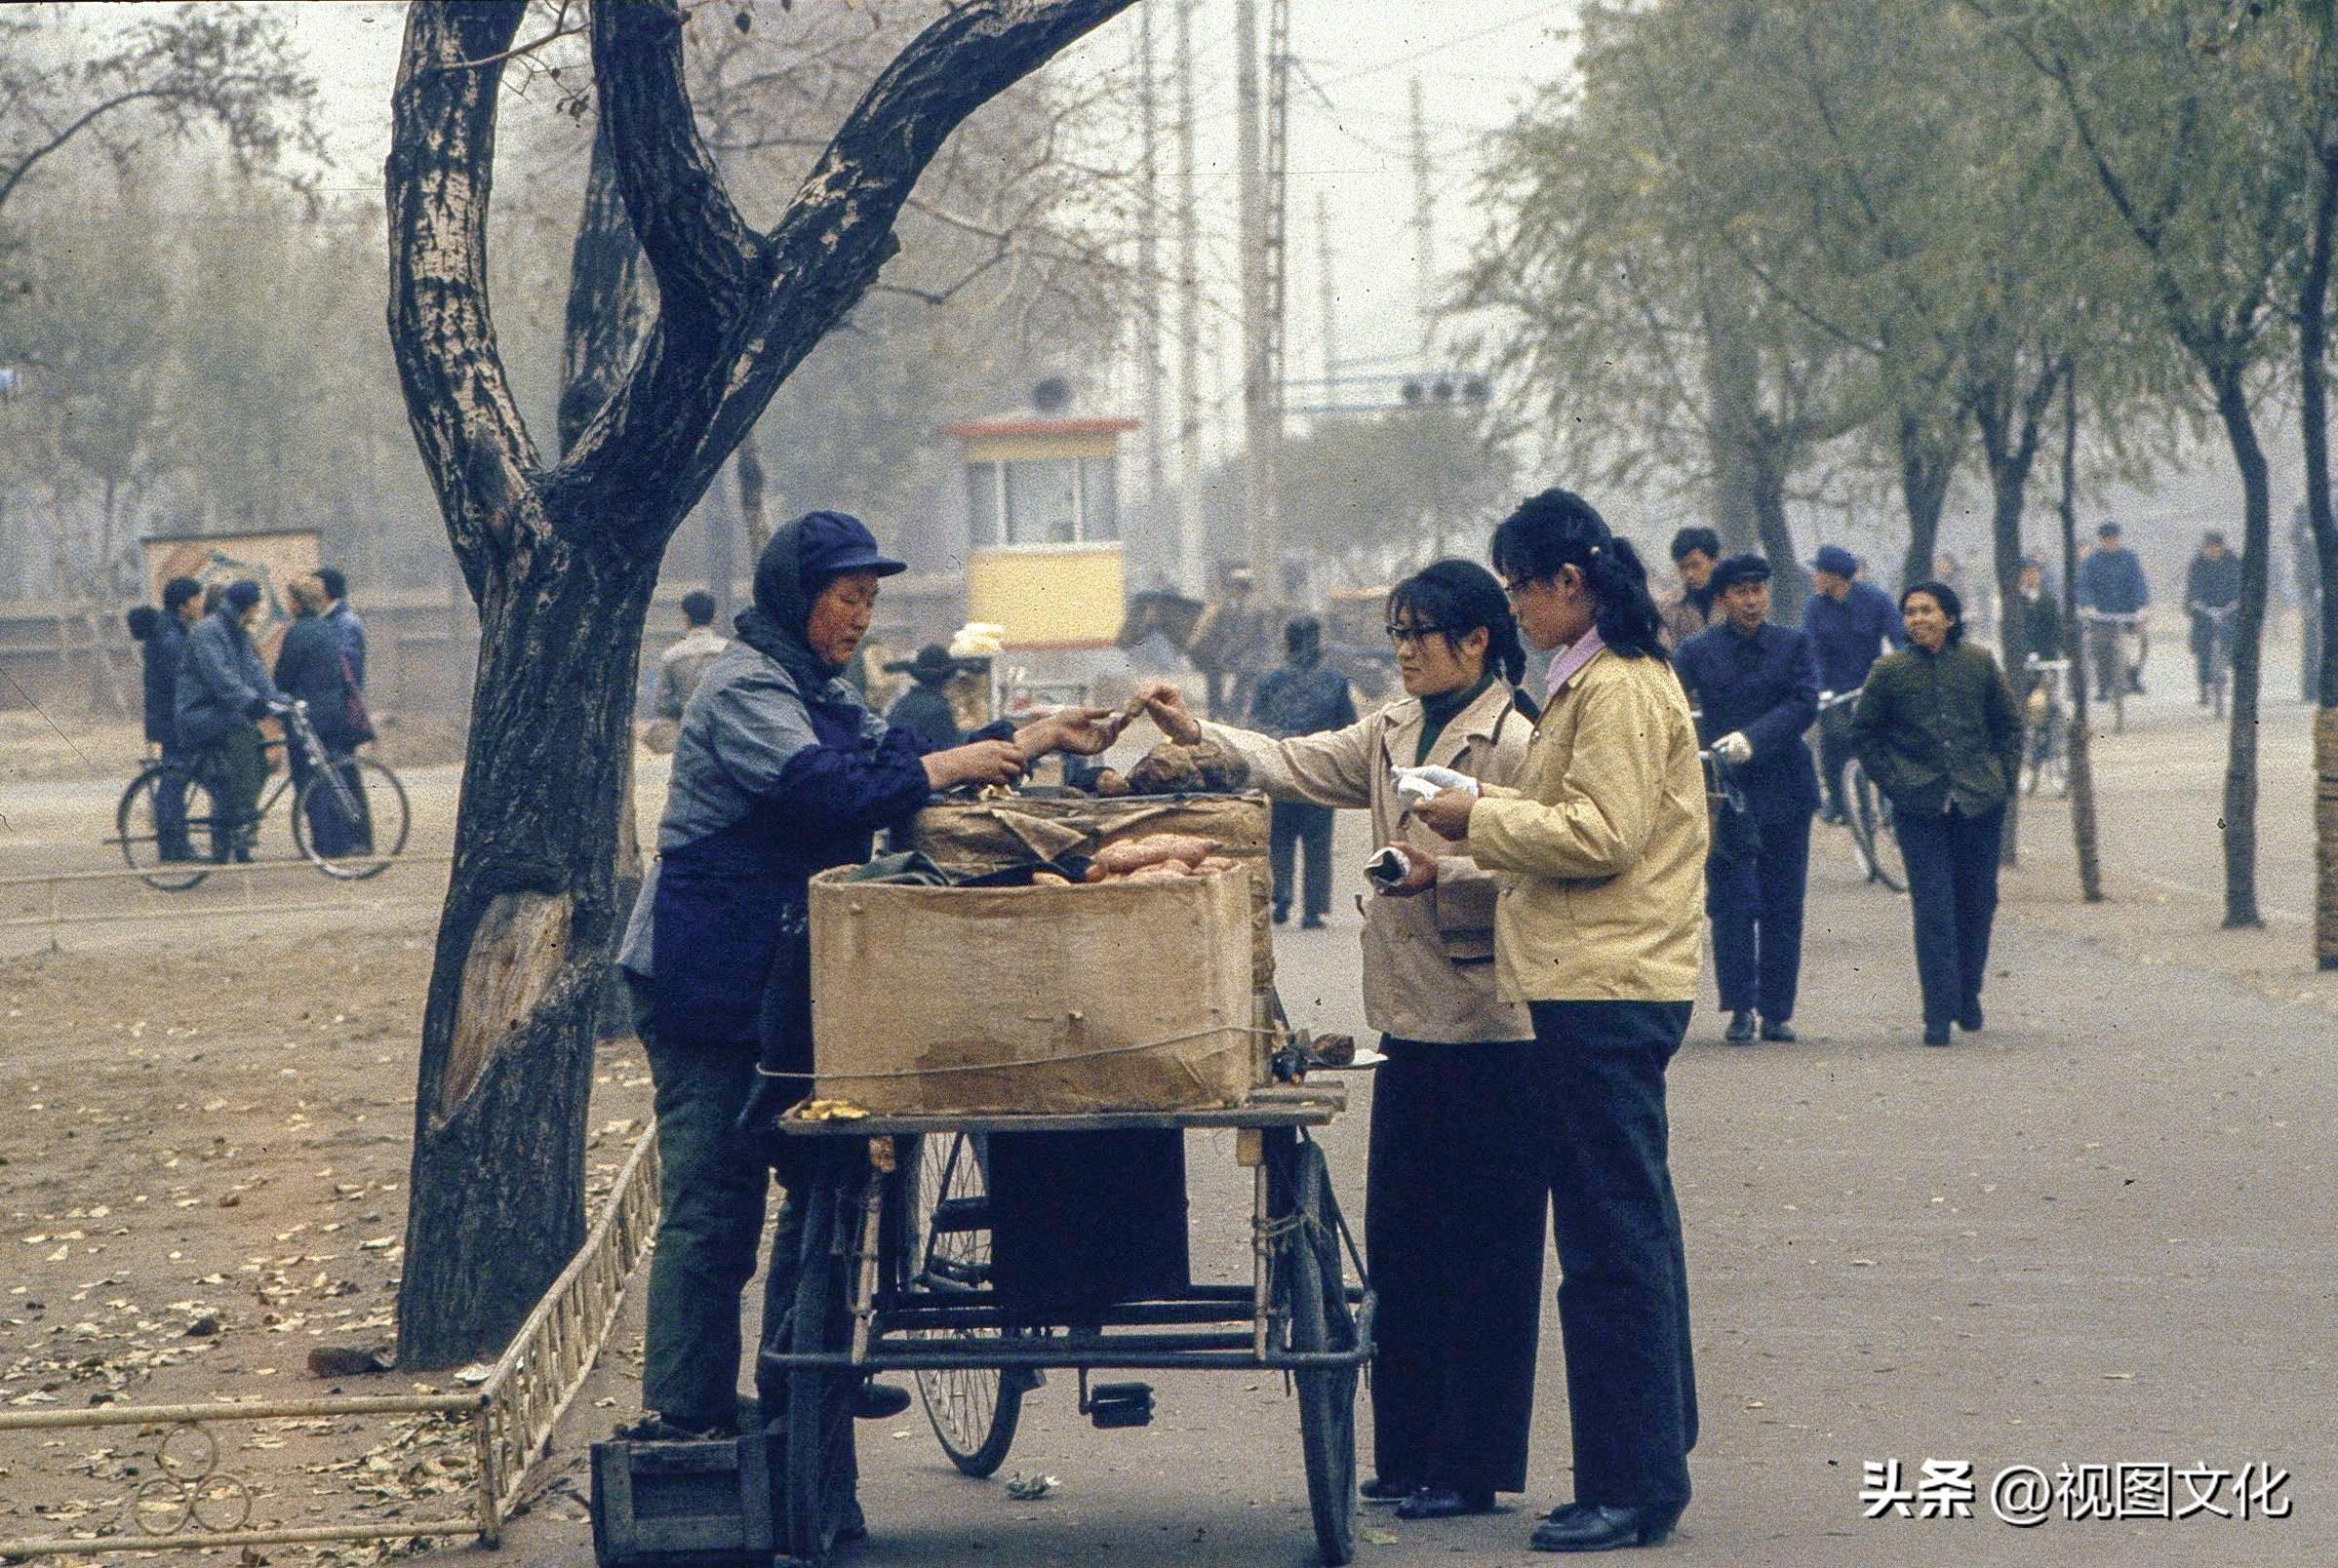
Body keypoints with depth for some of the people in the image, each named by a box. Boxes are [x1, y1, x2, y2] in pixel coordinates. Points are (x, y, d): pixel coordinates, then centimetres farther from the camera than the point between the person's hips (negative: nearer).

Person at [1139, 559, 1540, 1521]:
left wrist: (1446, 874, -28)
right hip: (1412, 1017, 9)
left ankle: (1470, 1466, 3)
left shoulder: (1516, 742, -11)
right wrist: (1193, 735, 2)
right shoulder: (1394, 732, 16)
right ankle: (1408, 1454, 17)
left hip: (1489, 1029, -9)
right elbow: (1297, 766, 11)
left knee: (1481, 1250, -3)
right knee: (1399, 1241, 10)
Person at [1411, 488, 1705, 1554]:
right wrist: (1493, 818, 12)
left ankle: (1630, 1486, -6)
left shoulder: (1618, 688, -14)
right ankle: (1658, 1453, 23)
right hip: (1605, 985, 11)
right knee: (1630, 1230, 16)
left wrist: (1482, 819, -10)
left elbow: (1601, 834, -21)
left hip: (1605, 991, -11)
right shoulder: (1607, 678, 20)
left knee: (1611, 1241, -8)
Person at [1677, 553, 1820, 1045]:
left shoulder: (1793, 646, 7)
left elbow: (1804, 704, -6)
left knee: (1782, 907, 4)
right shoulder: (1696, 652, 4)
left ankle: (1777, 1012, 11)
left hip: (1783, 789, 2)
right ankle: (1740, 1009, -1)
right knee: (1732, 904, -7)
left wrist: (1752, 738, -19)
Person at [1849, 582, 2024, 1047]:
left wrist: (2004, 778, 6)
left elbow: (2009, 724, 14)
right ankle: (1939, 1014, -8)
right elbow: (1864, 734, 8)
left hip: (1980, 802, 2)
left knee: (1977, 903, 9)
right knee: (1933, 908, -8)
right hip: (1921, 809, -2)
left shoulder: (1979, 663, 3)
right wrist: (1892, 782, 0)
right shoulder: (1891, 671, -2)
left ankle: (1967, 996, 26)